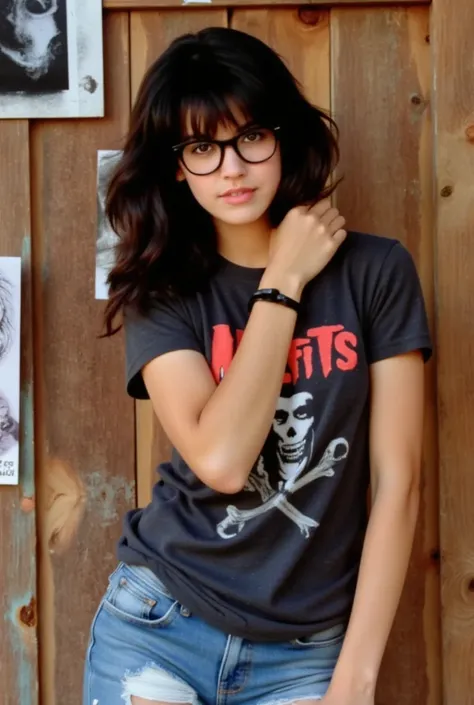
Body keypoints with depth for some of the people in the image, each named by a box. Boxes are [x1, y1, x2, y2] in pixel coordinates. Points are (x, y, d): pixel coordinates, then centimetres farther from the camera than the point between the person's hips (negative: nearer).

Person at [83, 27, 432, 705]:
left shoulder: (375, 271, -6)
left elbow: (396, 481, -6)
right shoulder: (163, 292, -4)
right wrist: (283, 281, -14)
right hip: (158, 631, 1)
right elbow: (220, 460, -20)